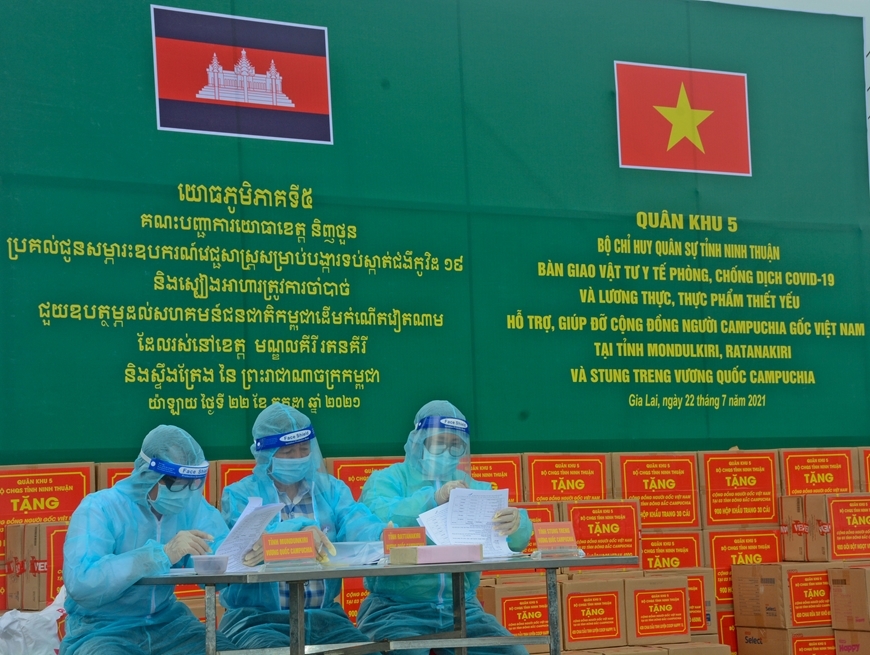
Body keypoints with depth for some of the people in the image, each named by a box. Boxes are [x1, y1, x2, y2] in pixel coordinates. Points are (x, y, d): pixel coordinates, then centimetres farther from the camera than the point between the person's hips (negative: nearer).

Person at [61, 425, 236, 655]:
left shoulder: (191, 504, 2)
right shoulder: (100, 509, -14)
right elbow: (80, 582, -29)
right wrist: (161, 554, -37)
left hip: (165, 623, 5)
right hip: (102, 629, -5)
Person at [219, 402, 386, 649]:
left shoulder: (330, 489, 13)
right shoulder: (239, 495, 3)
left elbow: (358, 525, -7)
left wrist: (385, 537, -31)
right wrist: (299, 529, -34)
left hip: (323, 616, 3)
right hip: (256, 618, -3)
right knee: (271, 648, -33)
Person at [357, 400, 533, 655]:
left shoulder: (475, 488, 14)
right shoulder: (387, 480, 3)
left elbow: (515, 540, 0)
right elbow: (379, 519, -20)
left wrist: (516, 524, -25)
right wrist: (433, 498, -35)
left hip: (461, 607, 4)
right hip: (396, 608, -4)